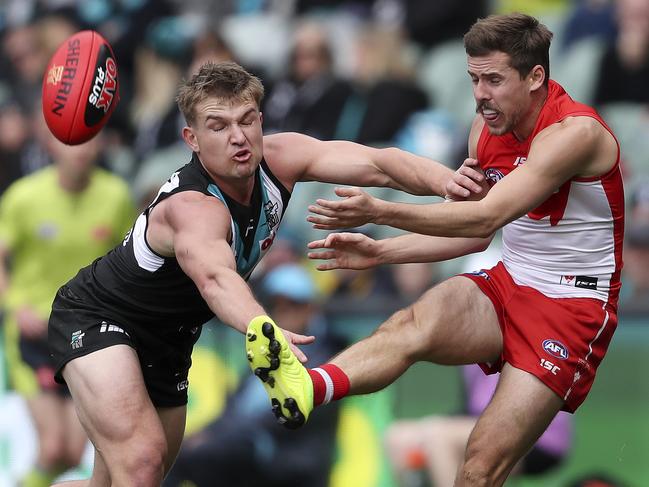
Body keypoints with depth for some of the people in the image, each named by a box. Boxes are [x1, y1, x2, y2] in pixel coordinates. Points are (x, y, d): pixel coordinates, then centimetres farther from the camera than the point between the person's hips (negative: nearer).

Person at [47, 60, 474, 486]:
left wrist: (451, 183, -47)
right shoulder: (193, 207, -38)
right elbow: (214, 276, -59)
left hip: (166, 337, 8)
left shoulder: (275, 160, -17)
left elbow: (376, 164, -28)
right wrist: (263, 330, -80)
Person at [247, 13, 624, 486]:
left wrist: (380, 212, -36)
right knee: (415, 323, -28)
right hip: (507, 285, 6)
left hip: (572, 308, -6)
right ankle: (306, 388, -55)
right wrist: (380, 251, 3)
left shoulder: (576, 132, -19)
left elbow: (486, 218, -29)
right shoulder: (488, 126, 7)